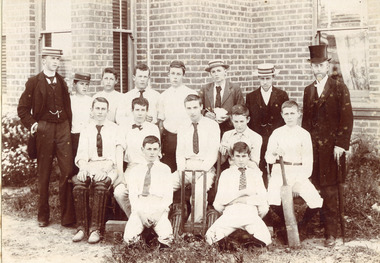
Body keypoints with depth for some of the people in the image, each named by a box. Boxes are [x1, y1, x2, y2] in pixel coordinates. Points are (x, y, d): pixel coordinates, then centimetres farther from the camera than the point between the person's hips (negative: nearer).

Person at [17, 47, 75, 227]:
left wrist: (68, 126, 8)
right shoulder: (34, 82, 3)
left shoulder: (62, 82, 14)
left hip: (63, 128, 3)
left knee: (67, 171, -7)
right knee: (43, 174, 4)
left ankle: (67, 216, -2)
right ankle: (43, 216, 15)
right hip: (44, 129, -2)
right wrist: (32, 125, -8)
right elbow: (22, 108, 4)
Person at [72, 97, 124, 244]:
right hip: (89, 166, 2)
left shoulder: (114, 129, 12)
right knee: (78, 183, -31)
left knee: (101, 184, -36)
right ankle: (81, 227, -28)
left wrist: (120, 175, -16)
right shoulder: (86, 131, 18)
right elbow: (81, 155, 7)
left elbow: (118, 153, 1)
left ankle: (95, 229, -34)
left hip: (108, 167, -2)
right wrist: (84, 167, -16)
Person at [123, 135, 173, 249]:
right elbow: (133, 195, 8)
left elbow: (168, 195, 7)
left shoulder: (165, 169, 15)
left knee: (166, 237, -29)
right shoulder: (136, 170, 18)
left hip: (159, 209, -1)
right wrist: (140, 213, -10)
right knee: (129, 237, -25)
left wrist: (158, 212, -10)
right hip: (139, 208, 1)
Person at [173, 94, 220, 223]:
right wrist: (181, 169, -8)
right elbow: (180, 153, 11)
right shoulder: (183, 129, 15)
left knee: (200, 189, -34)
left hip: (205, 168, -4)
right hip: (186, 167, 4)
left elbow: (213, 153, -5)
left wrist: (202, 169, -18)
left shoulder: (212, 126, 1)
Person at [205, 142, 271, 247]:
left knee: (265, 240, -25)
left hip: (250, 212, 1)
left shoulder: (255, 173, 19)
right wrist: (243, 192, -6)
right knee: (210, 238, -23)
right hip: (231, 212, -1)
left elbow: (262, 198, 6)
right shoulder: (226, 174, 15)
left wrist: (243, 200, -5)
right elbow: (220, 199, 0)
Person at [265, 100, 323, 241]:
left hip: (299, 173, 1)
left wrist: (299, 181, -11)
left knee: (316, 202, -19)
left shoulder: (304, 134, 5)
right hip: (280, 171, 0)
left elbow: (308, 160, 1)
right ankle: (286, 224, 7)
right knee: (273, 201, -27)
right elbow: (268, 157, 3)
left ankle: (303, 224, 14)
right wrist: (275, 155, -21)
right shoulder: (277, 133, 7)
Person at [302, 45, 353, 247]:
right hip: (312, 147, 4)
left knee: (329, 191, -2)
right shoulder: (308, 91, 14)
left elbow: (347, 118, -5)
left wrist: (341, 144, -12)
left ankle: (331, 232, 5)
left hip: (331, 147, -4)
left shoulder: (339, 88, 0)